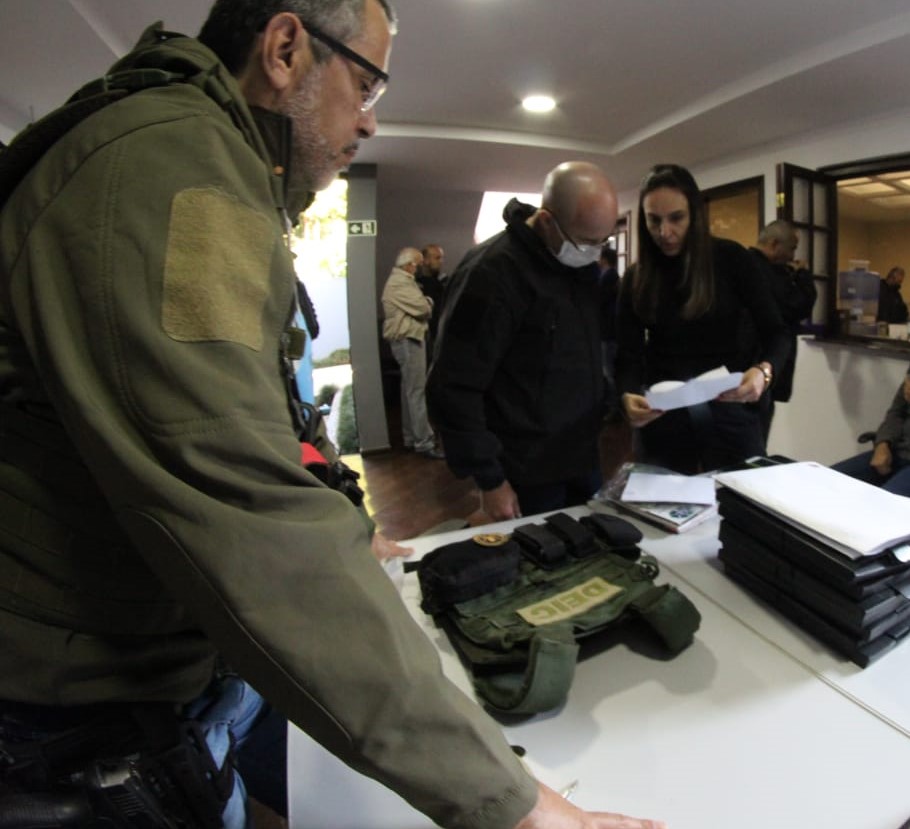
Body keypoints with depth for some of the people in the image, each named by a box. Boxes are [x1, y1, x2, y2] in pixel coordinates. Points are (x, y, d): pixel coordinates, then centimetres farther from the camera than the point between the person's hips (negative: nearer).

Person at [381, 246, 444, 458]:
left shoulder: (401, 280, 18)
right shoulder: (400, 283, -16)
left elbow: (418, 306, 16)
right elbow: (423, 308, -20)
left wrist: (424, 303, -5)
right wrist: (428, 302, 1)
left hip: (408, 339, 11)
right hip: (408, 340, -11)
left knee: (410, 390, 14)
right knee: (416, 391, -10)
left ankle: (410, 437, 23)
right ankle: (423, 442, -7)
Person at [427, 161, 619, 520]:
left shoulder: (584, 263, 5)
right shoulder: (491, 273, -20)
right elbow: (454, 389, -20)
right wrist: (490, 480, -17)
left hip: (583, 459, 7)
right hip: (528, 474, -7)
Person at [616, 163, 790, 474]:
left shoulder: (730, 258, -4)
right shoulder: (636, 278, 1)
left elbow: (774, 332, -4)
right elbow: (629, 355, -4)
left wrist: (763, 371, -26)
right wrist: (628, 396, -26)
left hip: (729, 410, -1)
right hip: (662, 418, 1)